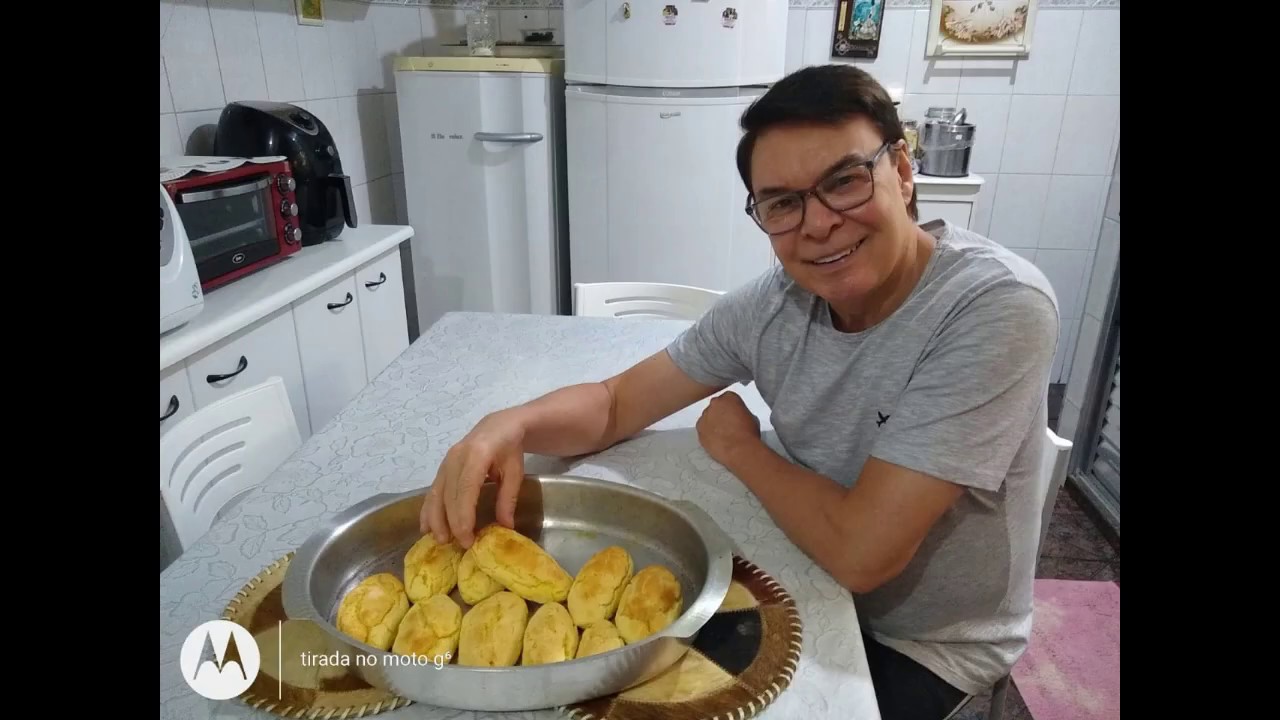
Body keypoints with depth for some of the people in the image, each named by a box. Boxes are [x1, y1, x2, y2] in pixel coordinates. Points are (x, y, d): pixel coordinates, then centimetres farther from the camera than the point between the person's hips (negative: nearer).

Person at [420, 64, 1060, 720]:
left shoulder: (997, 308, -29)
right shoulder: (774, 304, -12)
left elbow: (859, 551, -32)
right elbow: (616, 403, -6)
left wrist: (738, 448, -15)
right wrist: (510, 425, -27)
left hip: (932, 647, -4)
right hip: (815, 583, 4)